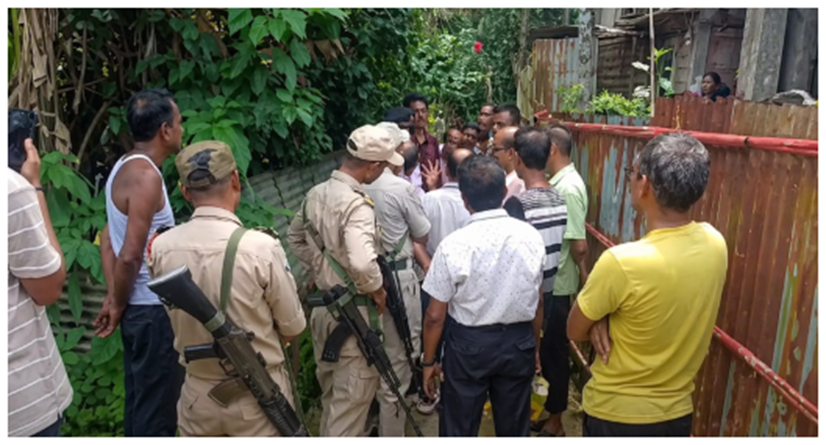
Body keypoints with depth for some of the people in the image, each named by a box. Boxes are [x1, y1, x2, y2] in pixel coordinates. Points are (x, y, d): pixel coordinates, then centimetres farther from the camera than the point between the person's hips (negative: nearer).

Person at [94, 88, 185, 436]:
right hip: (153, 310, -9)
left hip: (140, 306, 9)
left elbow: (108, 237, 13)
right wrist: (118, 304, -8)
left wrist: (113, 297, 10)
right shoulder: (146, 176, -20)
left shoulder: (125, 167, 10)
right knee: (157, 408, 4)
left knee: (140, 400, 21)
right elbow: (130, 255, -23)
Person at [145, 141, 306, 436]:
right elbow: (293, 330, -10)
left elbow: (179, 318, 5)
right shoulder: (261, 247, -24)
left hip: (197, 395, 4)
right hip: (258, 396, -3)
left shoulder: (160, 247, -12)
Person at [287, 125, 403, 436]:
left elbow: (295, 238, 16)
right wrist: (377, 289, -20)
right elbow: (362, 263, -38)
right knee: (352, 398, 8)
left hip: (322, 304, 8)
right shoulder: (356, 204, -25)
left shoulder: (316, 193, 2)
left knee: (331, 391, 26)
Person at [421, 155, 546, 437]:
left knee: (460, 427, 14)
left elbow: (435, 315, -12)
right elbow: (537, 303, 3)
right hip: (519, 342, 4)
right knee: (515, 425, 20)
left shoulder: (454, 244, -18)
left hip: (469, 344, -3)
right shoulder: (530, 236, -8)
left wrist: (428, 361, 2)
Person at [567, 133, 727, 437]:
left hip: (616, 415, -5)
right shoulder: (715, 243, -12)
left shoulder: (621, 261, -31)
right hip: (678, 412, 5)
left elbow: (575, 331, -15)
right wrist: (607, 316, -12)